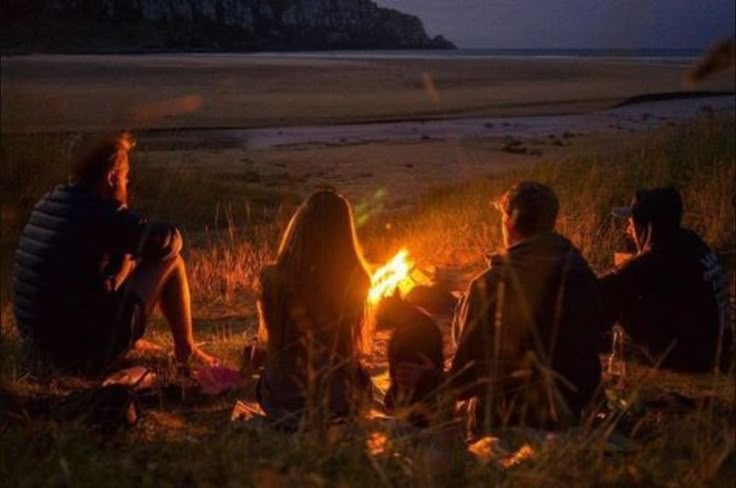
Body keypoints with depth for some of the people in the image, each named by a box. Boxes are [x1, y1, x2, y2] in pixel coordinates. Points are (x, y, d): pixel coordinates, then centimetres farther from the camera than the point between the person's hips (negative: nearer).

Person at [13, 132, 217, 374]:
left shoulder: (48, 203, 5)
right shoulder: (101, 214, -20)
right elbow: (170, 240, -10)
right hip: (88, 349, -8)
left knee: (120, 257, 27)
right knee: (170, 261, 2)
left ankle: (129, 342, 31)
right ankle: (186, 350, 16)